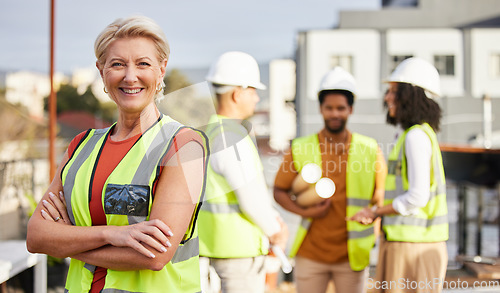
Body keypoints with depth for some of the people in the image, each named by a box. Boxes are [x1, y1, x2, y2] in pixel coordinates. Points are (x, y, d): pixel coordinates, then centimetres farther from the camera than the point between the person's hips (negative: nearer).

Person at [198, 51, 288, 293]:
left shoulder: (216, 130, 10)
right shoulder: (231, 139, -23)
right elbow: (250, 198, -22)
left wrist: (274, 218, 8)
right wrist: (273, 230, -6)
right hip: (238, 246, -10)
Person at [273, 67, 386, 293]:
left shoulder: (370, 149, 0)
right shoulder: (300, 149, -1)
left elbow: (382, 194, 9)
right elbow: (280, 191, 6)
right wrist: (303, 212, -10)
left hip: (351, 255, 0)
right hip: (310, 253, 0)